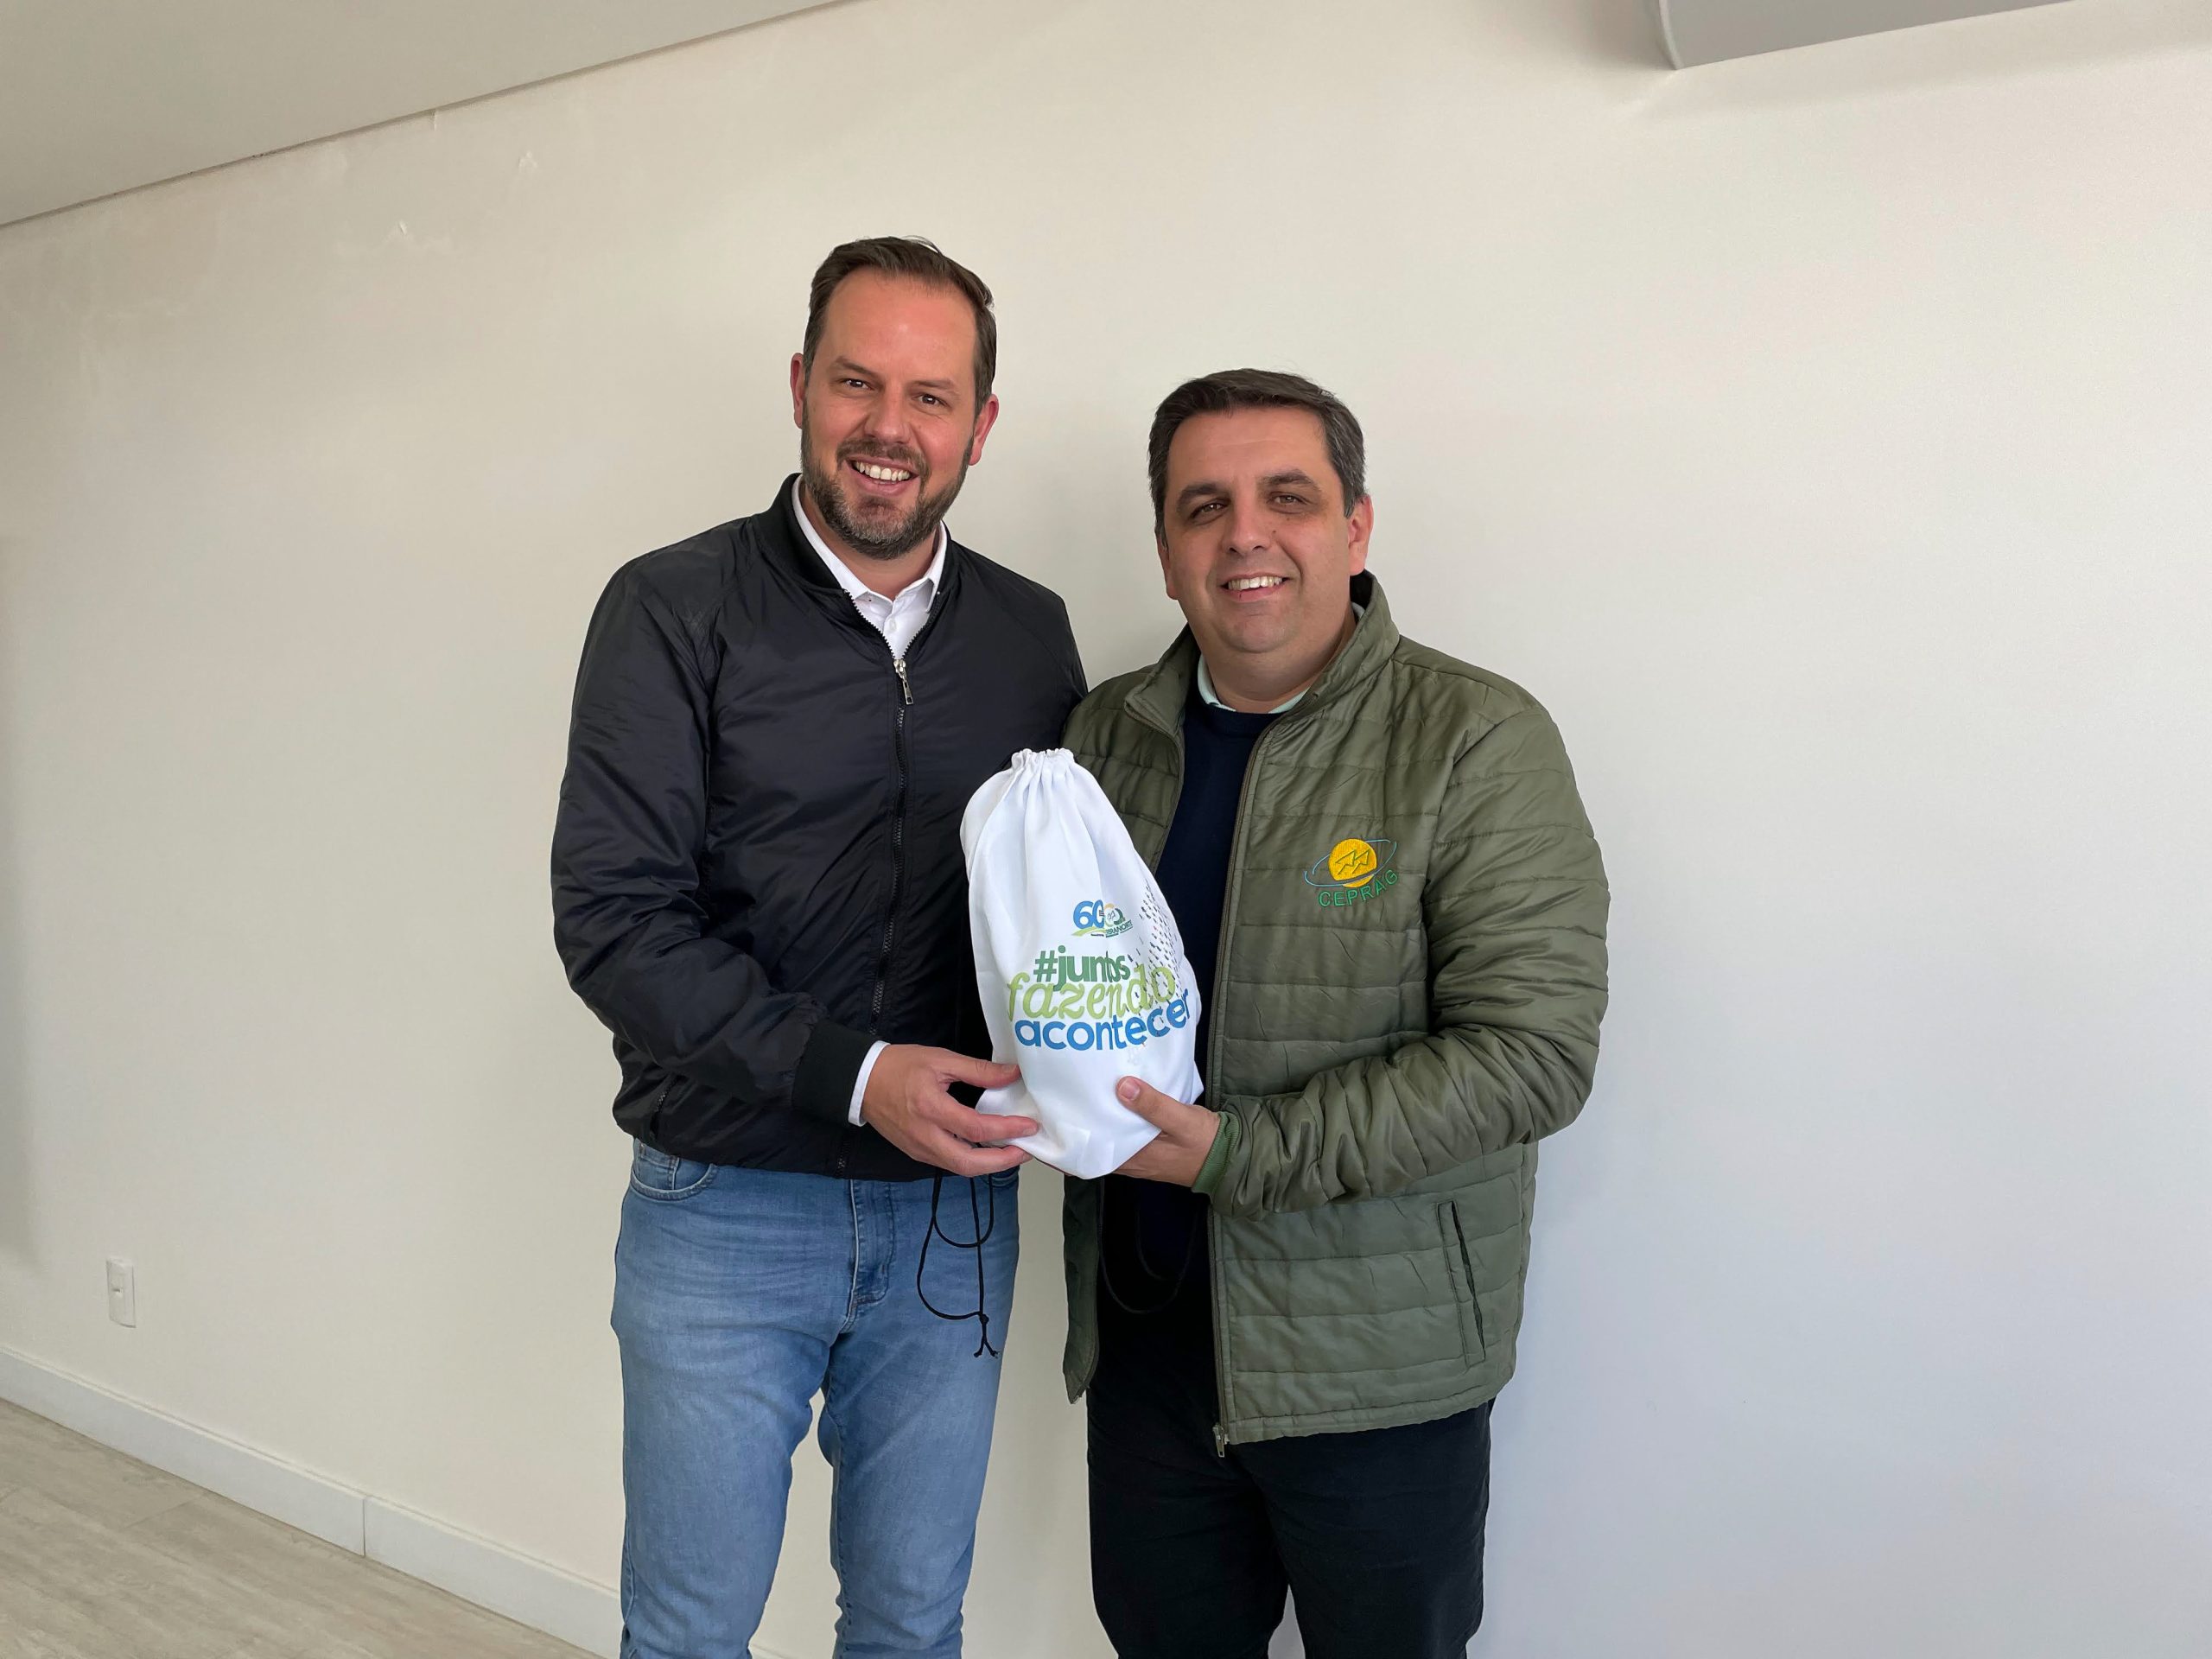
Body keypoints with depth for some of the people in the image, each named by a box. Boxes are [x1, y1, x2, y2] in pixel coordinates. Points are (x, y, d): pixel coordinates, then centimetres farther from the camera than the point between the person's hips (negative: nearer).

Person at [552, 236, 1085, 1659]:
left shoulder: (1030, 631, 4)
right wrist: (853, 1072, -21)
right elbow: (613, 916, -12)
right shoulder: (676, 610, -7)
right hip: (728, 1207, -2)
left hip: (954, 1212, 3)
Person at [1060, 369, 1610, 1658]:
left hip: (1377, 1361, -4)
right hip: (1144, 1329, 4)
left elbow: (1534, 1053, -19)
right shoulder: (1109, 732, 4)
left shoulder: (1476, 741, -12)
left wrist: (1237, 1155, -22)